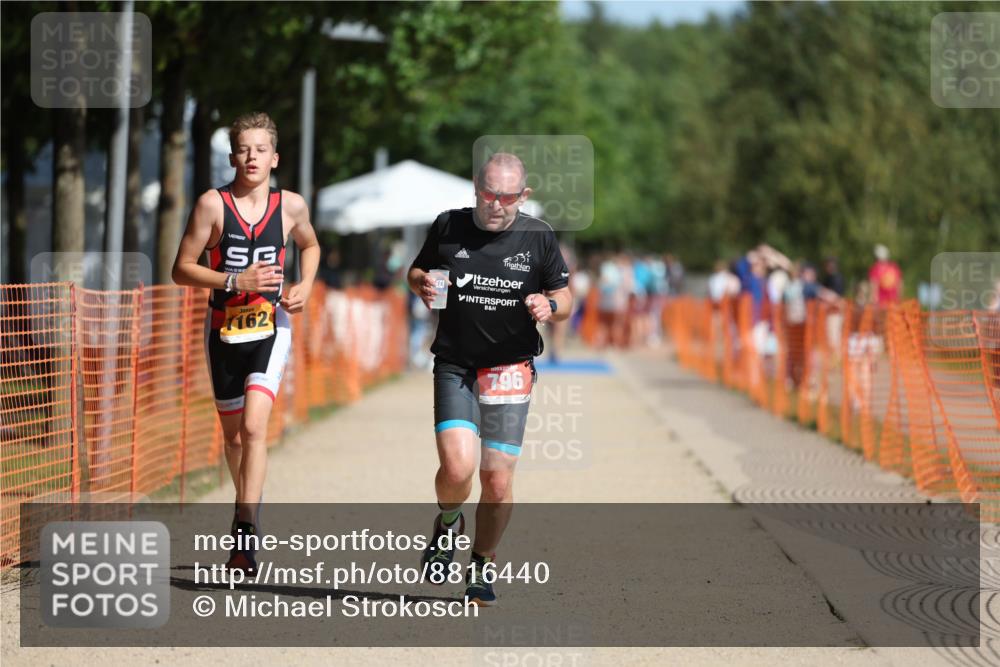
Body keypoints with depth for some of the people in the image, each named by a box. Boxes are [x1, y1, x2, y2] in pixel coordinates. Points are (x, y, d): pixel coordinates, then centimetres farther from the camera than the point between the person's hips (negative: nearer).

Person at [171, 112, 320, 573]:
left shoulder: (291, 206, -1)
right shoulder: (213, 204, -8)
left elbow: (310, 246, 22)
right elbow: (181, 269, -7)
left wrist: (305, 286, 4)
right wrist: (235, 282, -20)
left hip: (270, 327, -1)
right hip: (224, 327, 1)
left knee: (254, 426, -19)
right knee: (232, 431, 14)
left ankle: (244, 533, -22)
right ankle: (248, 503, 40)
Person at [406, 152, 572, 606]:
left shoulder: (538, 238, 0)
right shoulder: (449, 227, 2)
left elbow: (565, 299, 9)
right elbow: (416, 271, 18)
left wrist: (549, 306, -14)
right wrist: (421, 284, -6)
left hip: (512, 370, 0)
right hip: (455, 367, 0)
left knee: (498, 481, -3)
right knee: (457, 466, -19)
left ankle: (482, 566, 22)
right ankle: (448, 522, 17)